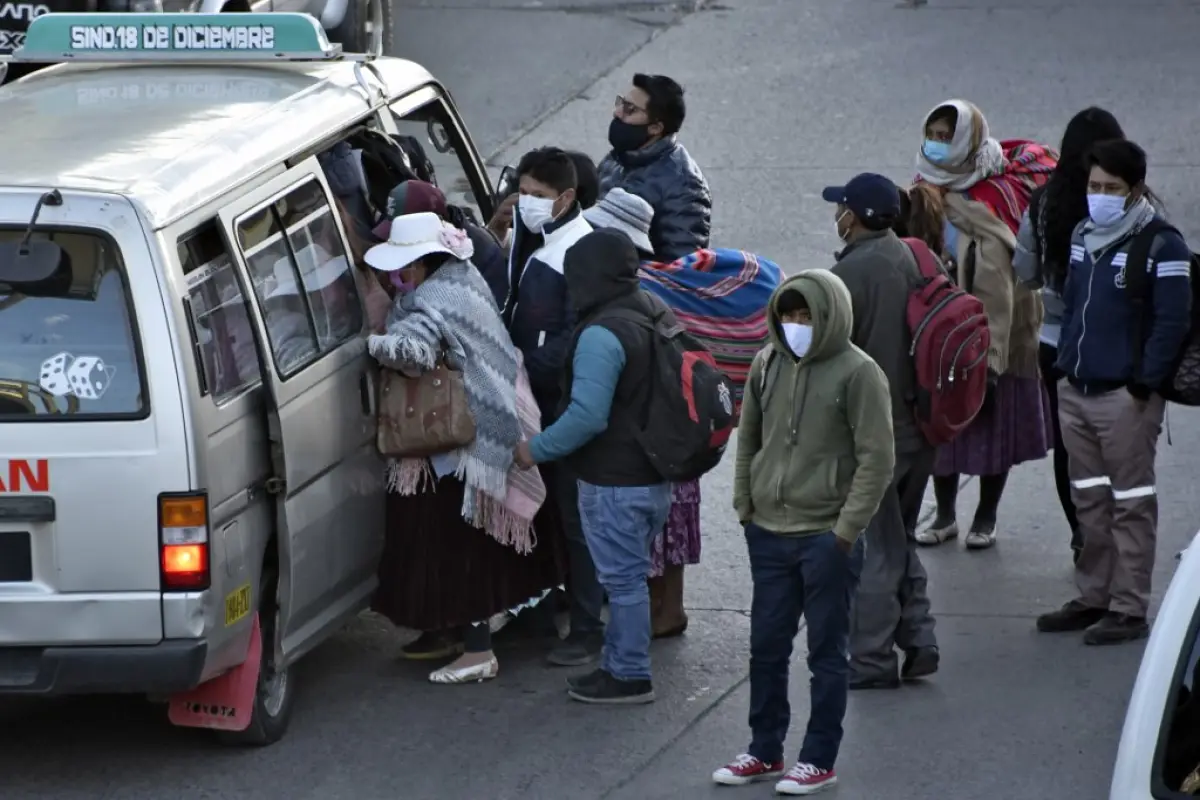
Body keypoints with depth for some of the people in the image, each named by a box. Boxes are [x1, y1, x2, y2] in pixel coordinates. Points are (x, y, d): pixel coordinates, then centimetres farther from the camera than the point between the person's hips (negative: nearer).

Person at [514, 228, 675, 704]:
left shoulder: (601, 334, -23)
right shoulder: (659, 316, 7)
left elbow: (587, 415, -29)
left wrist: (537, 449, -17)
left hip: (614, 484, -9)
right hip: (654, 477, 9)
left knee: (623, 579, 0)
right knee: (628, 575, 18)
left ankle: (629, 676, 8)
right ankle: (620, 664, 26)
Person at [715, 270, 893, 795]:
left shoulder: (858, 373, -11)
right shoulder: (768, 364, 5)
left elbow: (877, 460, -12)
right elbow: (749, 437, 16)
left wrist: (846, 531, -14)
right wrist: (745, 507, 8)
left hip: (826, 539, -6)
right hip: (769, 534, 6)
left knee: (826, 652, 4)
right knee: (766, 647, 13)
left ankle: (819, 760, 12)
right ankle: (765, 751, 24)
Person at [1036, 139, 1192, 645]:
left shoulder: (1161, 247, -10)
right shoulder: (1082, 237, 13)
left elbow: (1172, 320, -13)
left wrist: (1144, 385, -16)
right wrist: (1063, 364, 14)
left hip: (1126, 397, -7)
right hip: (1075, 391, 7)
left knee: (1131, 504, -2)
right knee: (1089, 501, 14)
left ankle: (1130, 609, 1)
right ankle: (1093, 598, 23)